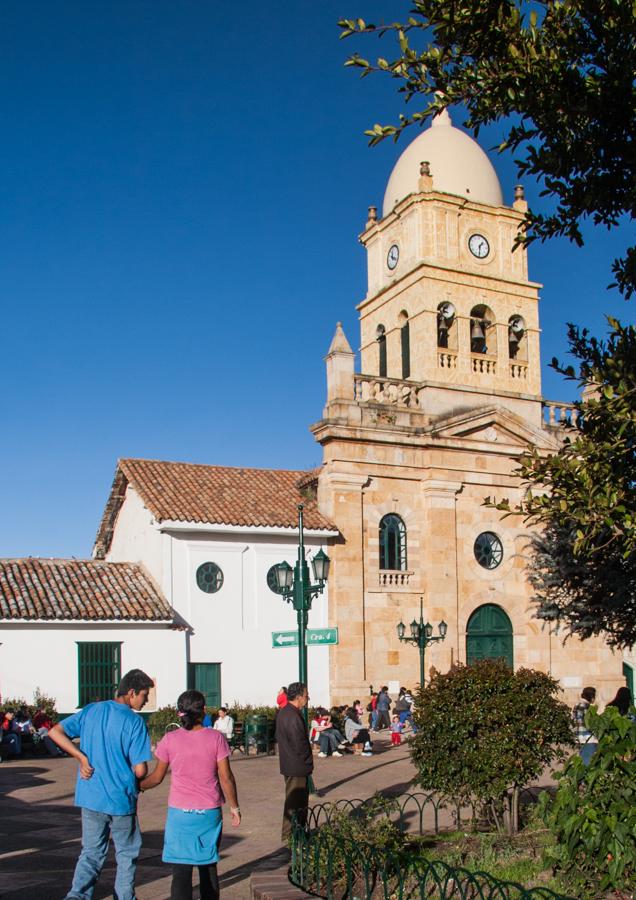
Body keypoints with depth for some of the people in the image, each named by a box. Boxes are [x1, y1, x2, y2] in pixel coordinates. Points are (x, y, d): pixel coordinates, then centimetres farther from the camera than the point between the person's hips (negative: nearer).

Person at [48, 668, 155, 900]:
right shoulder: (135, 722, -14)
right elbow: (140, 770, -16)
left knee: (91, 851, 13)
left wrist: (82, 758, -4)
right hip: (121, 799, -4)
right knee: (126, 853, 15)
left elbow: (55, 732, -3)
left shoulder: (91, 711, 2)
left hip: (90, 796, 4)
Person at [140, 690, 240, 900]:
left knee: (181, 871, 0)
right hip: (210, 812, 1)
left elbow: (157, 777, 3)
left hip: (180, 813, -1)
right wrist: (234, 807, 6)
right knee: (208, 866, 17)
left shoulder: (170, 740, -5)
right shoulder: (216, 738, -6)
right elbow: (226, 777, -5)